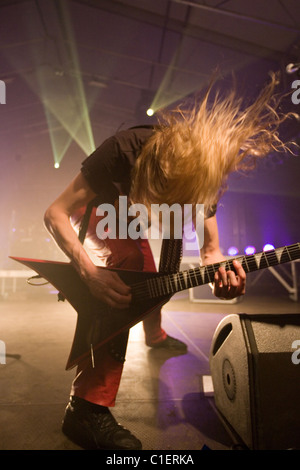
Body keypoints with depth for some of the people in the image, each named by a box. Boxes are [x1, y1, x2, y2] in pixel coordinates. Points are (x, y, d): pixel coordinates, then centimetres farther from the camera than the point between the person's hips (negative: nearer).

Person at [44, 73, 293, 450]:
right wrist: (90, 273, -46)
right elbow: (55, 214, -34)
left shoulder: (203, 179, -26)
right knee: (125, 284, -29)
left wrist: (219, 268, -41)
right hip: (99, 217, -5)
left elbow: (209, 247, -17)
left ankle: (154, 336, 51)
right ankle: (88, 407, -20)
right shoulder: (123, 150, -40)